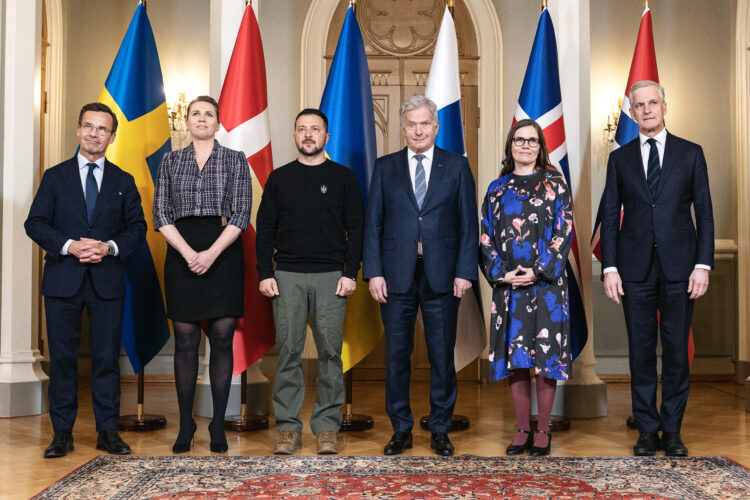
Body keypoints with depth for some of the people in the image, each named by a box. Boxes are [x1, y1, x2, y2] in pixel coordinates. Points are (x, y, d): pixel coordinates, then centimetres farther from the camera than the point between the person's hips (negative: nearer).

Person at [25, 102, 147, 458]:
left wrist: (110, 247, -11)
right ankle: (62, 433, 13)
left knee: (107, 357, 3)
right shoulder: (55, 177, 8)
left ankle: (107, 431, 12)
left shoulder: (124, 182, 10)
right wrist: (70, 246, -14)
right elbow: (35, 223, 2)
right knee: (62, 357, 3)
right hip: (63, 280, 0)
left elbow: (137, 228, 7)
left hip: (107, 280, 0)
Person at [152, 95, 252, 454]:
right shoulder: (171, 161, 11)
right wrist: (188, 253, -10)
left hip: (224, 252, -1)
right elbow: (161, 214, 4)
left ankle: (218, 425, 8)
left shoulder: (235, 160, 6)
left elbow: (241, 214, -2)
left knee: (222, 338, -1)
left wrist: (212, 253, -14)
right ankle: (185, 425, 11)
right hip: (182, 253, 1)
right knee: (185, 340, 2)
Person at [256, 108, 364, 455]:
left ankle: (327, 428, 10)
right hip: (287, 277, 1)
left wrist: (351, 273, -6)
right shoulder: (279, 178, 11)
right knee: (288, 352, 1)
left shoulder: (343, 177, 7)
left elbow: (355, 228, 4)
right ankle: (288, 428, 9)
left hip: (330, 277, -1)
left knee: (330, 352, 1)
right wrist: (265, 274, -1)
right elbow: (265, 228, 9)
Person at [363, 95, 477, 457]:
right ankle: (401, 429, 19)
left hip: (441, 275, -1)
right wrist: (373, 271, -4)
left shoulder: (457, 166, 6)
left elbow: (468, 222, 4)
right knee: (396, 355, 6)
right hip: (397, 276, 1)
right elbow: (373, 221, 5)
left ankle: (440, 430, 20)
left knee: (442, 355, 6)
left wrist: (465, 271, -5)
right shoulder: (385, 167, 8)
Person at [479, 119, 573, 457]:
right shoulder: (497, 188, 12)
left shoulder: (554, 184, 5)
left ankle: (543, 431, 9)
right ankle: (522, 429, 15)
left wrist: (537, 271, -13)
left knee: (546, 354, -2)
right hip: (508, 284, 3)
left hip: (545, 282, -2)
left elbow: (563, 232, -3)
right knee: (514, 355, 4)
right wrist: (501, 274, -7)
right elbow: (486, 237, 8)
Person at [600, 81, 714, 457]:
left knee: (676, 351, 4)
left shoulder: (690, 153, 6)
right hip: (635, 269, 1)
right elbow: (609, 217, 6)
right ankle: (648, 430, 16)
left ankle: (672, 431, 16)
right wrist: (609, 268, -2)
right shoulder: (620, 158, 8)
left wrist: (703, 265, -5)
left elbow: (704, 214, 4)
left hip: (679, 268, 0)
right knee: (641, 352, 5)